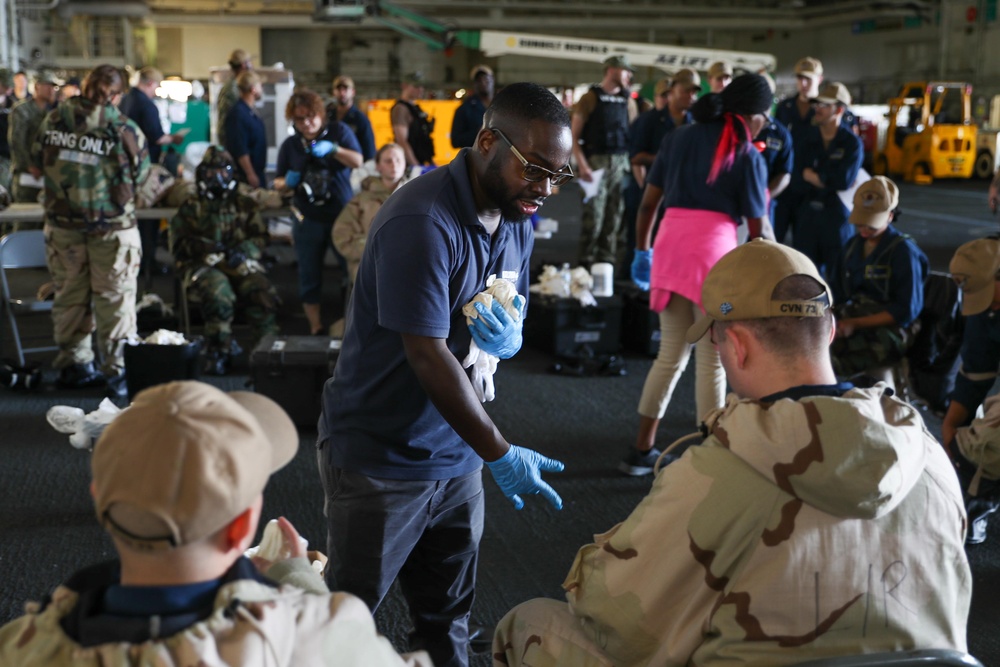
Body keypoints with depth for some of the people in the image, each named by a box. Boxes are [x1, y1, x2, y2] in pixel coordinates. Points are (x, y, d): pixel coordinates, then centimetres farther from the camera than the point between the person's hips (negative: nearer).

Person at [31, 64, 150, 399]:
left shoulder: (53, 120, -3)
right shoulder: (125, 130, -12)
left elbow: (37, 165, 7)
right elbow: (140, 178, -4)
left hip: (62, 224, 3)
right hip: (112, 225, -3)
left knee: (70, 296, 15)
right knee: (115, 299, 5)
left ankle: (73, 365, 25)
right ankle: (118, 372, 7)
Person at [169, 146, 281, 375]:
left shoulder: (244, 205, 21)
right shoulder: (191, 207, 16)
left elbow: (260, 237, 10)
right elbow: (179, 242, 6)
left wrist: (242, 251, -11)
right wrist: (205, 246, -12)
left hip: (242, 264, 2)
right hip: (205, 266, -2)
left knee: (264, 294, -30)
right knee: (220, 296, -35)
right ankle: (218, 354, -24)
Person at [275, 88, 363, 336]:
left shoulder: (338, 131, 1)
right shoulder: (289, 145, 6)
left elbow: (357, 161, -8)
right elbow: (278, 182, 11)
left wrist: (333, 149, -24)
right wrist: (287, 182, -13)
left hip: (342, 215, -2)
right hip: (308, 220, 2)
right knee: (309, 277, 6)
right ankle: (316, 328, 17)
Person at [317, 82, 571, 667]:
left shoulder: (518, 218, 2)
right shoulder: (422, 221, -23)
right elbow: (427, 355, -23)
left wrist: (509, 339, -13)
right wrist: (499, 453, -20)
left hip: (457, 455, 7)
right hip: (381, 459, -7)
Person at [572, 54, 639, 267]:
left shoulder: (628, 101, 16)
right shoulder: (590, 98, 2)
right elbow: (574, 136, -2)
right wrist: (582, 165, -13)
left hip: (621, 164, 4)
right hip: (596, 162, -4)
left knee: (614, 216, 4)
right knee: (593, 215, -8)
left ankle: (607, 262, 10)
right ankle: (587, 262, -2)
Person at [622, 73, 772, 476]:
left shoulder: (679, 138, 14)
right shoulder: (747, 156, 1)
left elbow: (648, 203, 13)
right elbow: (757, 228, 1)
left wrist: (642, 250, 23)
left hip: (669, 247, 5)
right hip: (714, 250, -5)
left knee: (671, 354, 17)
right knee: (711, 361, 6)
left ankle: (641, 451, 22)